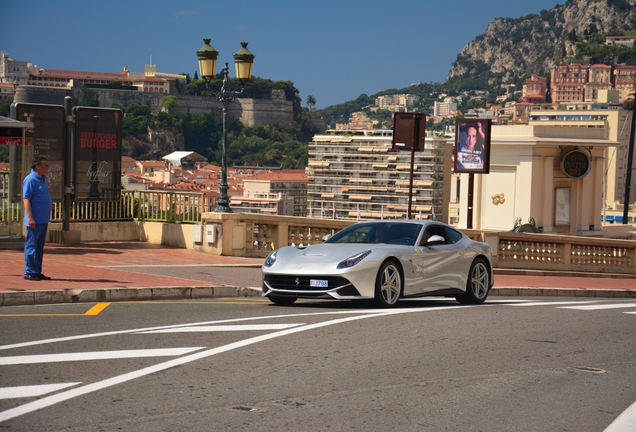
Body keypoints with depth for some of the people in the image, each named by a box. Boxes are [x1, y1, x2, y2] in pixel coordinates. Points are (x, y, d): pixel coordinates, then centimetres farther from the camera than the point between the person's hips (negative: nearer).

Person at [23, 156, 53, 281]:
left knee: (39, 247, 12)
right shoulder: (30, 180, -14)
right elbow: (26, 199, -18)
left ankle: (37, 272, 18)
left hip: (43, 220, 9)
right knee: (31, 246, -4)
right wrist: (30, 218, -23)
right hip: (35, 220, -9)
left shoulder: (42, 178, 14)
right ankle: (29, 272, -2)